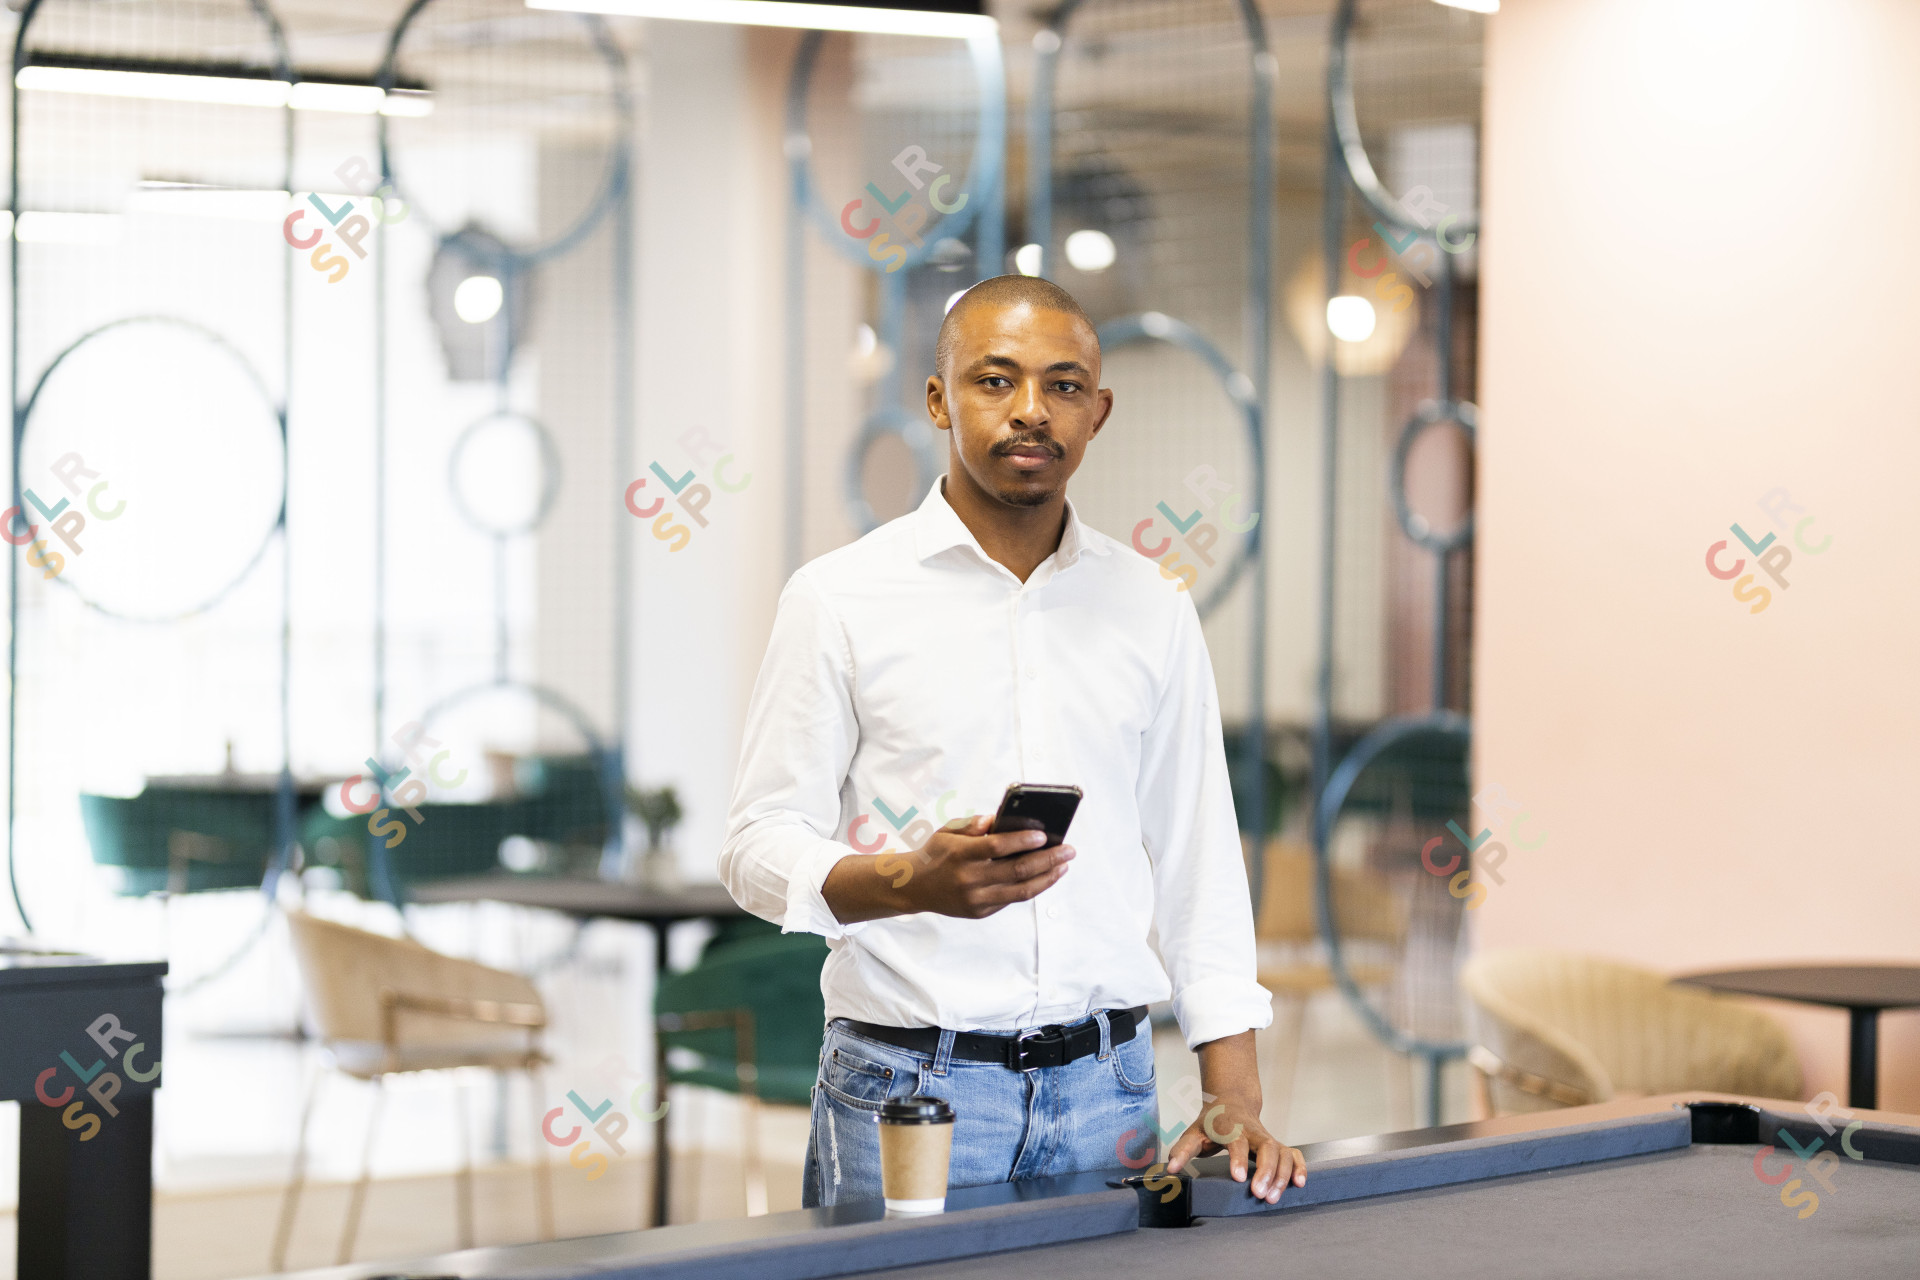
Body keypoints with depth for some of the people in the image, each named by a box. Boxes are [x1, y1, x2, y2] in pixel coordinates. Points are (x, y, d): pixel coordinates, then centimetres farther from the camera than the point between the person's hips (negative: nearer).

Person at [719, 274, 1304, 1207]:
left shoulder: (1153, 609, 9)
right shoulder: (840, 597, -2)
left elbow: (1198, 860, 10)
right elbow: (761, 847, -4)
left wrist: (1236, 1099, 2)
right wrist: (911, 881, -24)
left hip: (1105, 1086, 3)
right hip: (906, 1086, -3)